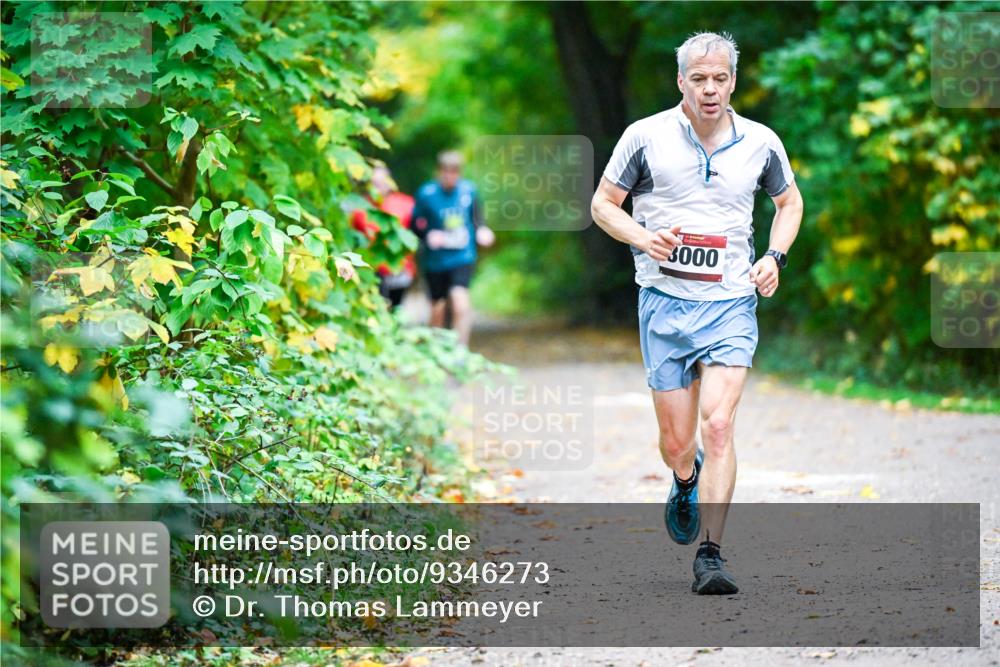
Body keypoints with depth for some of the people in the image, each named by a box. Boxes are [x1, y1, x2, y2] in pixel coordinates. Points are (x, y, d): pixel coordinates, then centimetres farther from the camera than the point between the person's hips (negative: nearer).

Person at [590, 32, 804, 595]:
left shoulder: (761, 143, 2)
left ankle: (711, 556, -14)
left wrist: (775, 257, 4)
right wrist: (643, 237, -13)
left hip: (731, 302, 0)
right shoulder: (646, 136, -3)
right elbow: (603, 203, 6)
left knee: (719, 425, -17)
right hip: (664, 301, 0)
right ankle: (686, 482, 43)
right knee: (676, 441, 5)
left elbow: (790, 201, 21)